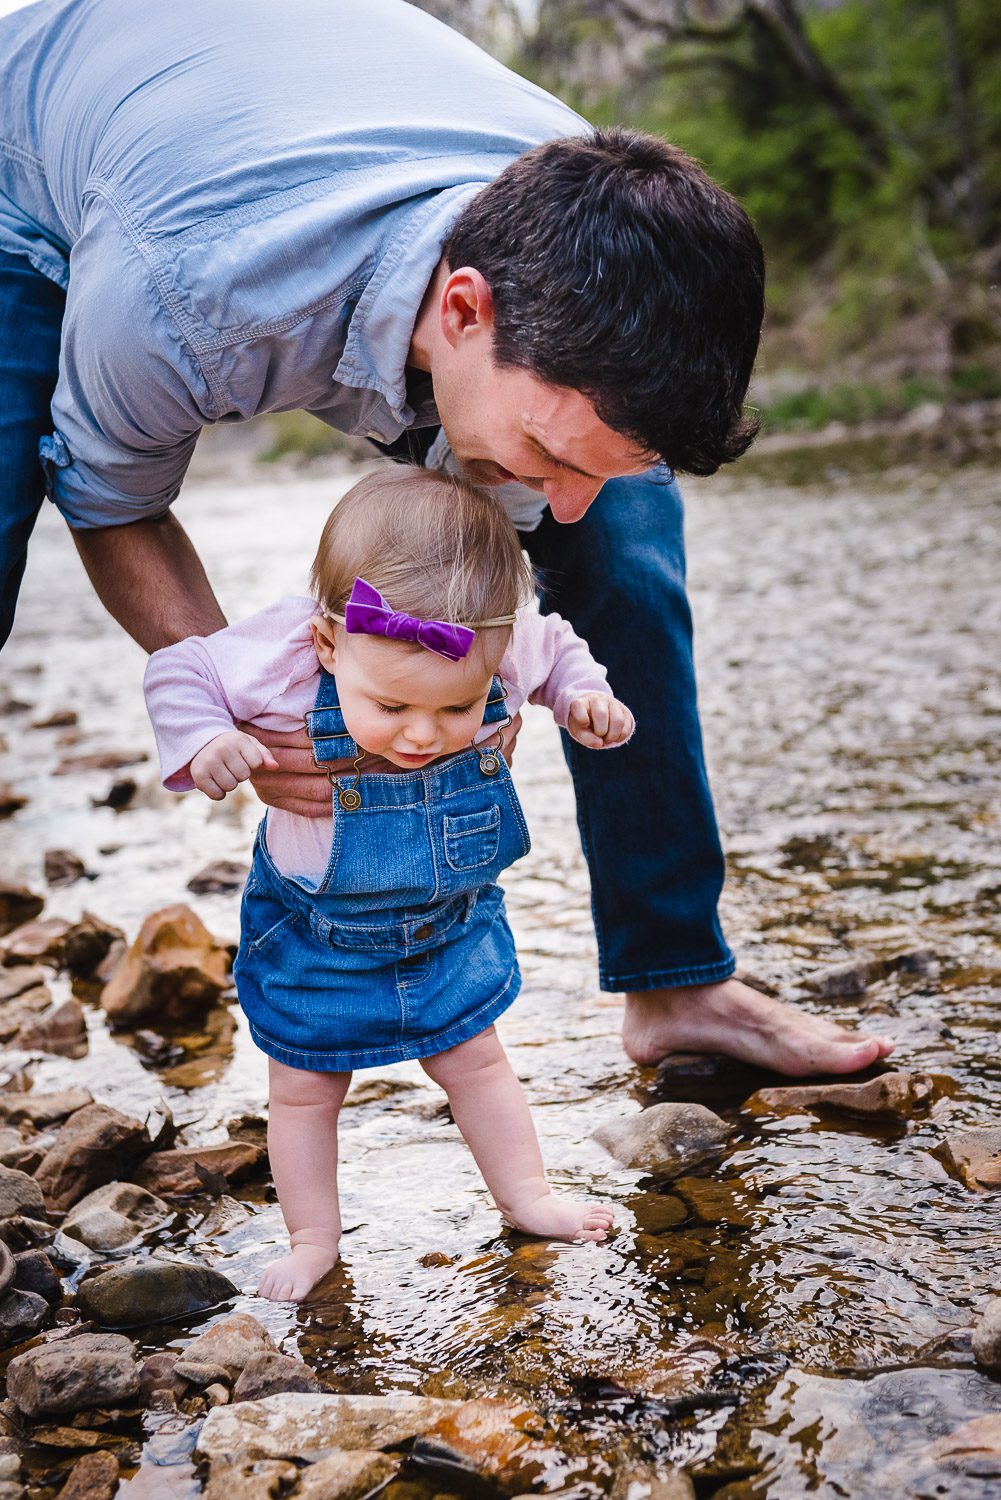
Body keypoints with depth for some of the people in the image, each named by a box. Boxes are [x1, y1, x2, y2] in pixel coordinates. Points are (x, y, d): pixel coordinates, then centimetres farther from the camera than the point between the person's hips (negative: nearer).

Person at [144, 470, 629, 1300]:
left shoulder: (510, 647, -24)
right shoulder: (283, 655, -33)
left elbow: (557, 652, 1)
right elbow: (178, 671, -16)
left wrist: (586, 698, -17)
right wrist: (204, 741, -33)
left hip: (451, 922, 2)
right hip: (314, 935, -2)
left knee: (476, 1060, 20)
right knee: (305, 1085, 14)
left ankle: (526, 1195, 39)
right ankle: (314, 1239, 33)